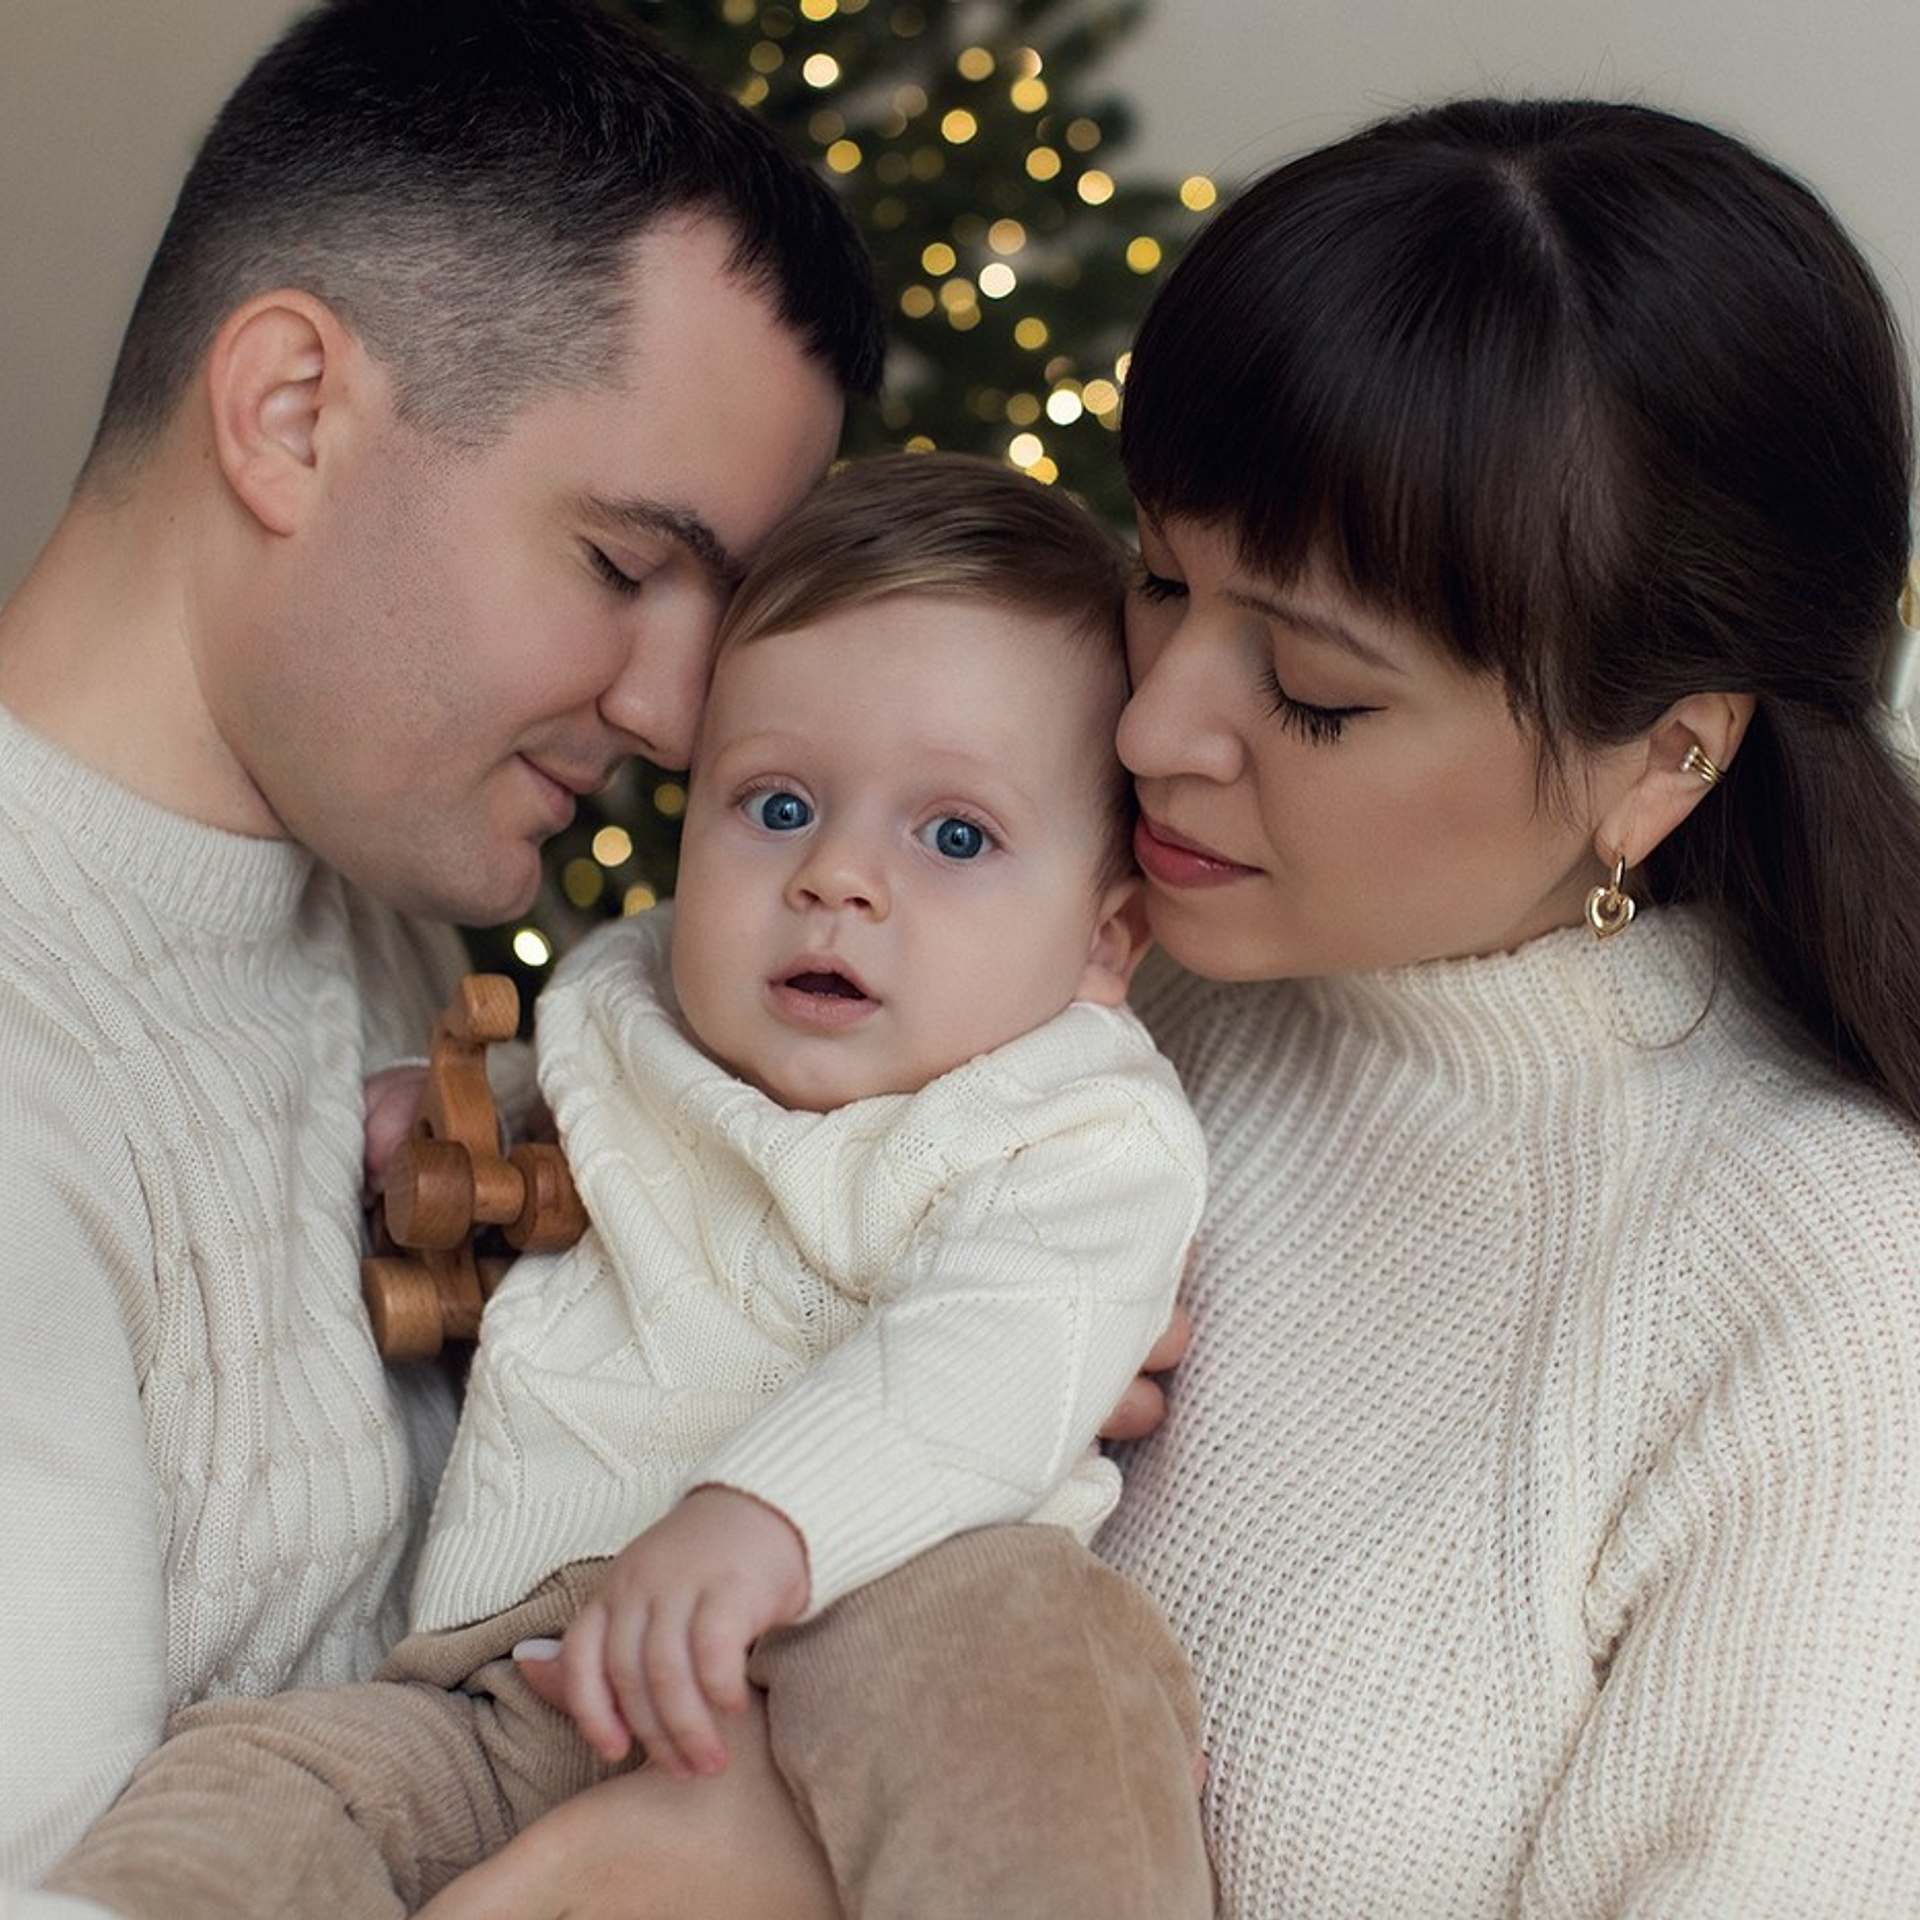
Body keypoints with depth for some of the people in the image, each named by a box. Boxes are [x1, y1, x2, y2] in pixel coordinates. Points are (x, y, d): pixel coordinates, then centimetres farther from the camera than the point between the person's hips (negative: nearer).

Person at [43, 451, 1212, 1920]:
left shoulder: (1083, 1139, -5)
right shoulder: (623, 1027, 15)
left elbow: (990, 1371, -28)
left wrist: (757, 1520, -46)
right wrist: (426, 1138, 17)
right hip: (511, 1711, 6)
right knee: (254, 1774, -21)